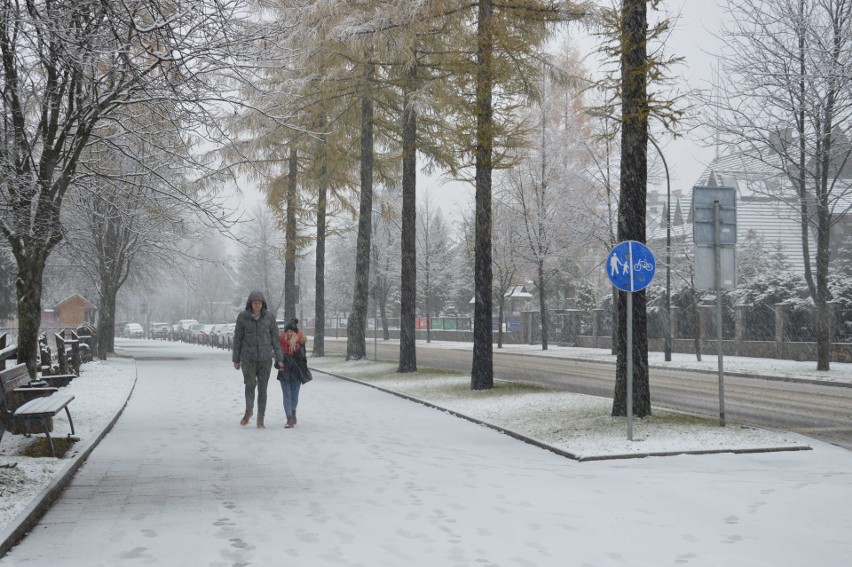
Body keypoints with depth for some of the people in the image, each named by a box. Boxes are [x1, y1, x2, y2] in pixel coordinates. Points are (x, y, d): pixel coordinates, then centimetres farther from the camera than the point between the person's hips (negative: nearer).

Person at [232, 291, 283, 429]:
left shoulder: (269, 317, -3)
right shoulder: (242, 317, -4)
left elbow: (275, 338, 2)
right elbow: (237, 338, 2)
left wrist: (279, 358, -1)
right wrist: (236, 359, 3)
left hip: (265, 357, 1)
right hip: (248, 357, -1)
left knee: (262, 388, 2)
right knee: (250, 385, -7)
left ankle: (260, 420, 11)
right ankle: (248, 411, 21)